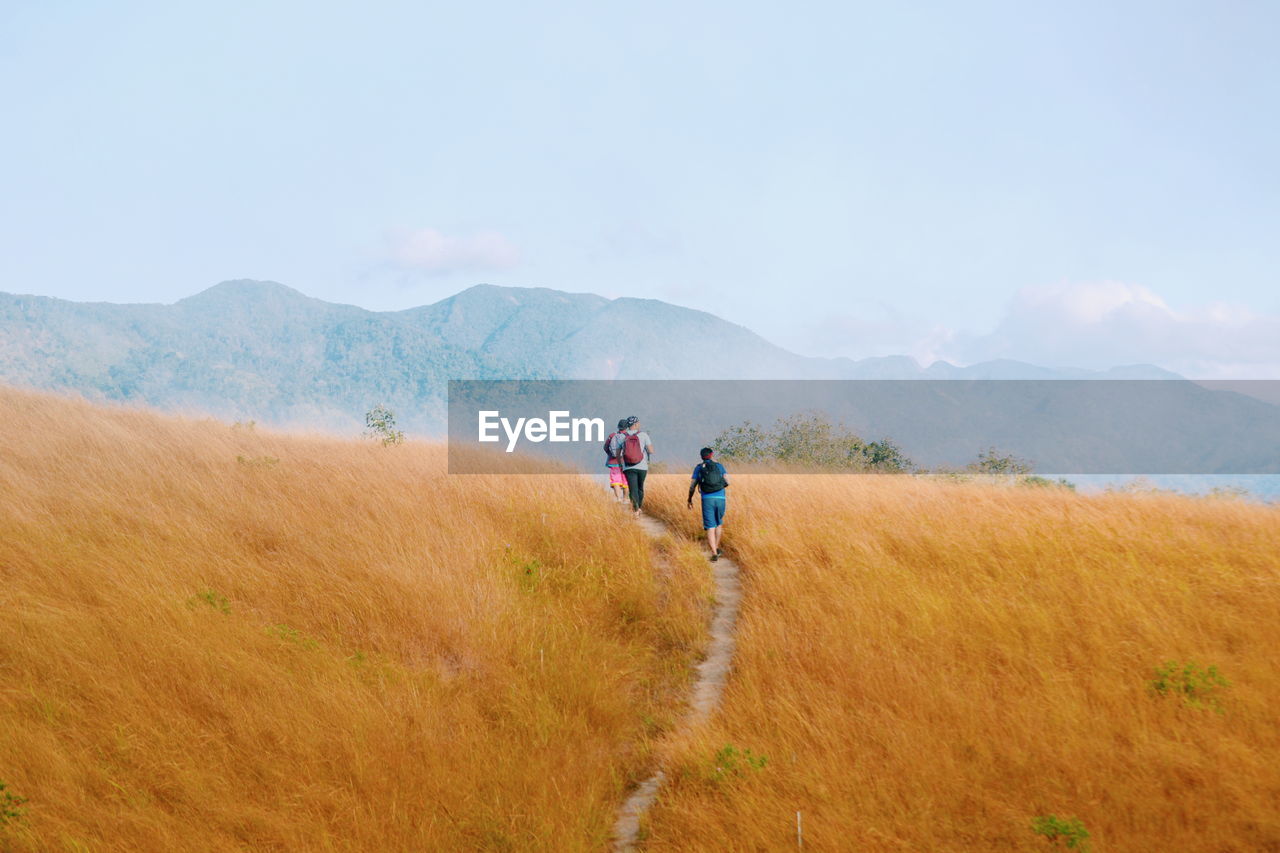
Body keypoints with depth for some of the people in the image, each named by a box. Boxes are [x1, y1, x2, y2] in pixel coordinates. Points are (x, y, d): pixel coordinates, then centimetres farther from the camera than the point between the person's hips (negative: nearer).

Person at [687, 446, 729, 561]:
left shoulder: (698, 467, 9)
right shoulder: (719, 466, 11)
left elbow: (692, 486, 4)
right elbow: (727, 481, 3)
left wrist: (690, 499, 17)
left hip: (707, 499, -1)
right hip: (720, 499, 1)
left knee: (710, 527, -2)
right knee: (719, 523, 25)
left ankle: (714, 553, -15)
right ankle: (716, 548, 32)